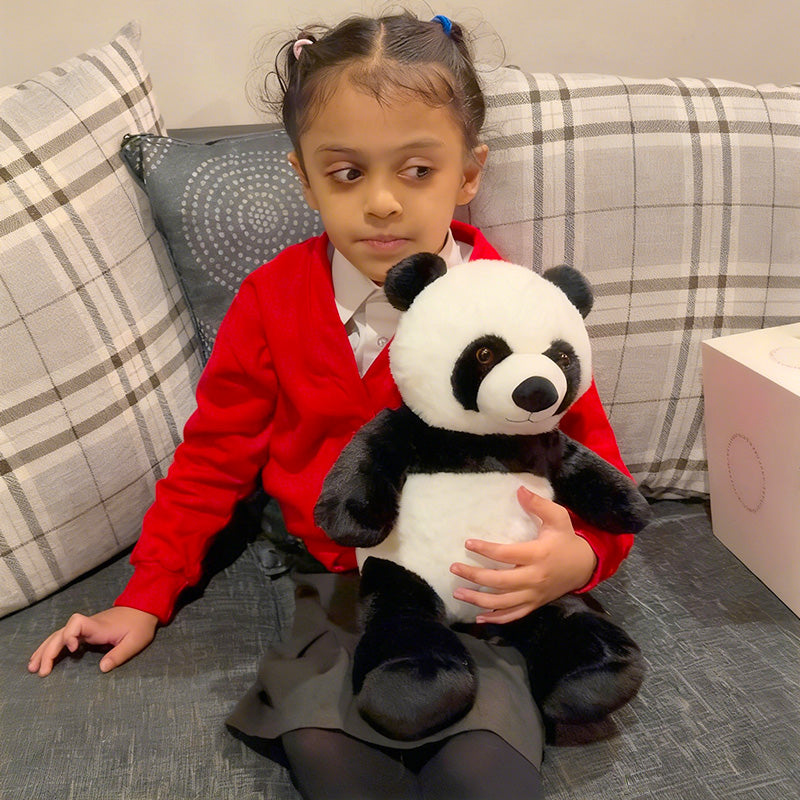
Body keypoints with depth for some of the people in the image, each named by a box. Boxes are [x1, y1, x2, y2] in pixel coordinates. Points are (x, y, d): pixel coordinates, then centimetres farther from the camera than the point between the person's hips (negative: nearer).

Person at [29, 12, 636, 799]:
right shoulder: (271, 300, -2)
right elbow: (212, 458, 7)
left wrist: (581, 555, -21)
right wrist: (145, 598, 8)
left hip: (482, 589, -1)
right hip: (332, 581, 2)